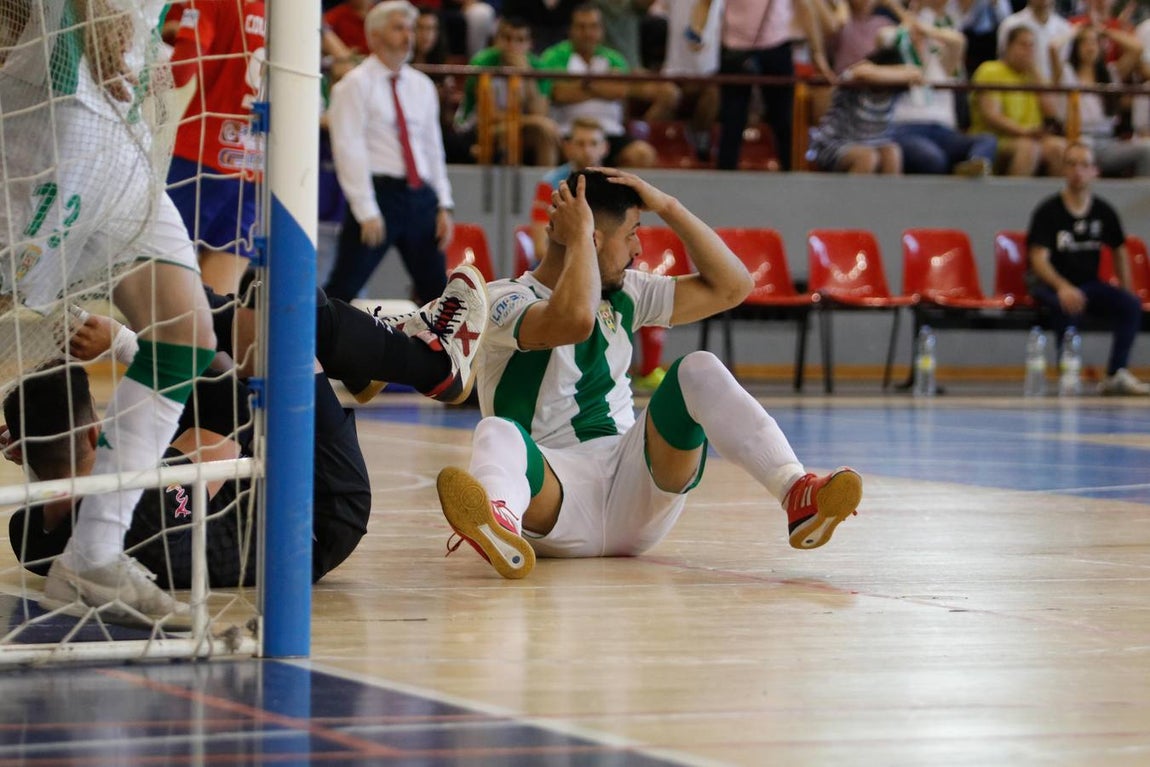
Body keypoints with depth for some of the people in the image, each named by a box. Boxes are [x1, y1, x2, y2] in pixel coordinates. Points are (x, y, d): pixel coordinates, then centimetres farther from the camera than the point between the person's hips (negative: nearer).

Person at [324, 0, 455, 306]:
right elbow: (349, 149, -10)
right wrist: (367, 212, -16)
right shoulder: (355, 85, -4)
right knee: (342, 289, -9)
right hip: (379, 191, -6)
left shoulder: (422, 86, 16)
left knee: (435, 289, 7)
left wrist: (443, 206, 9)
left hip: (421, 195, 6)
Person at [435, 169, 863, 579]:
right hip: (556, 489, -5)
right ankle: (500, 525, -74)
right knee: (497, 434, -37)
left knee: (698, 371, -14)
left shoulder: (624, 295, 17)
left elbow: (732, 286, 14)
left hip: (635, 494, 5)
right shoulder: (506, 299, -4)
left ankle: (797, 494, -34)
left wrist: (668, 207, 8)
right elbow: (574, 321, -27)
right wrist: (579, 236, -14)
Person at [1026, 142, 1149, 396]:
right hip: (1049, 283, -5)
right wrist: (1063, 288, -35)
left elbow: (1119, 251, 20)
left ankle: (1116, 374, -22)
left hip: (1089, 283, 5)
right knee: (1068, 306, -38)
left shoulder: (1104, 212, 5)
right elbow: (1039, 259, -18)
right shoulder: (1048, 211, -9)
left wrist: (1125, 290, 10)